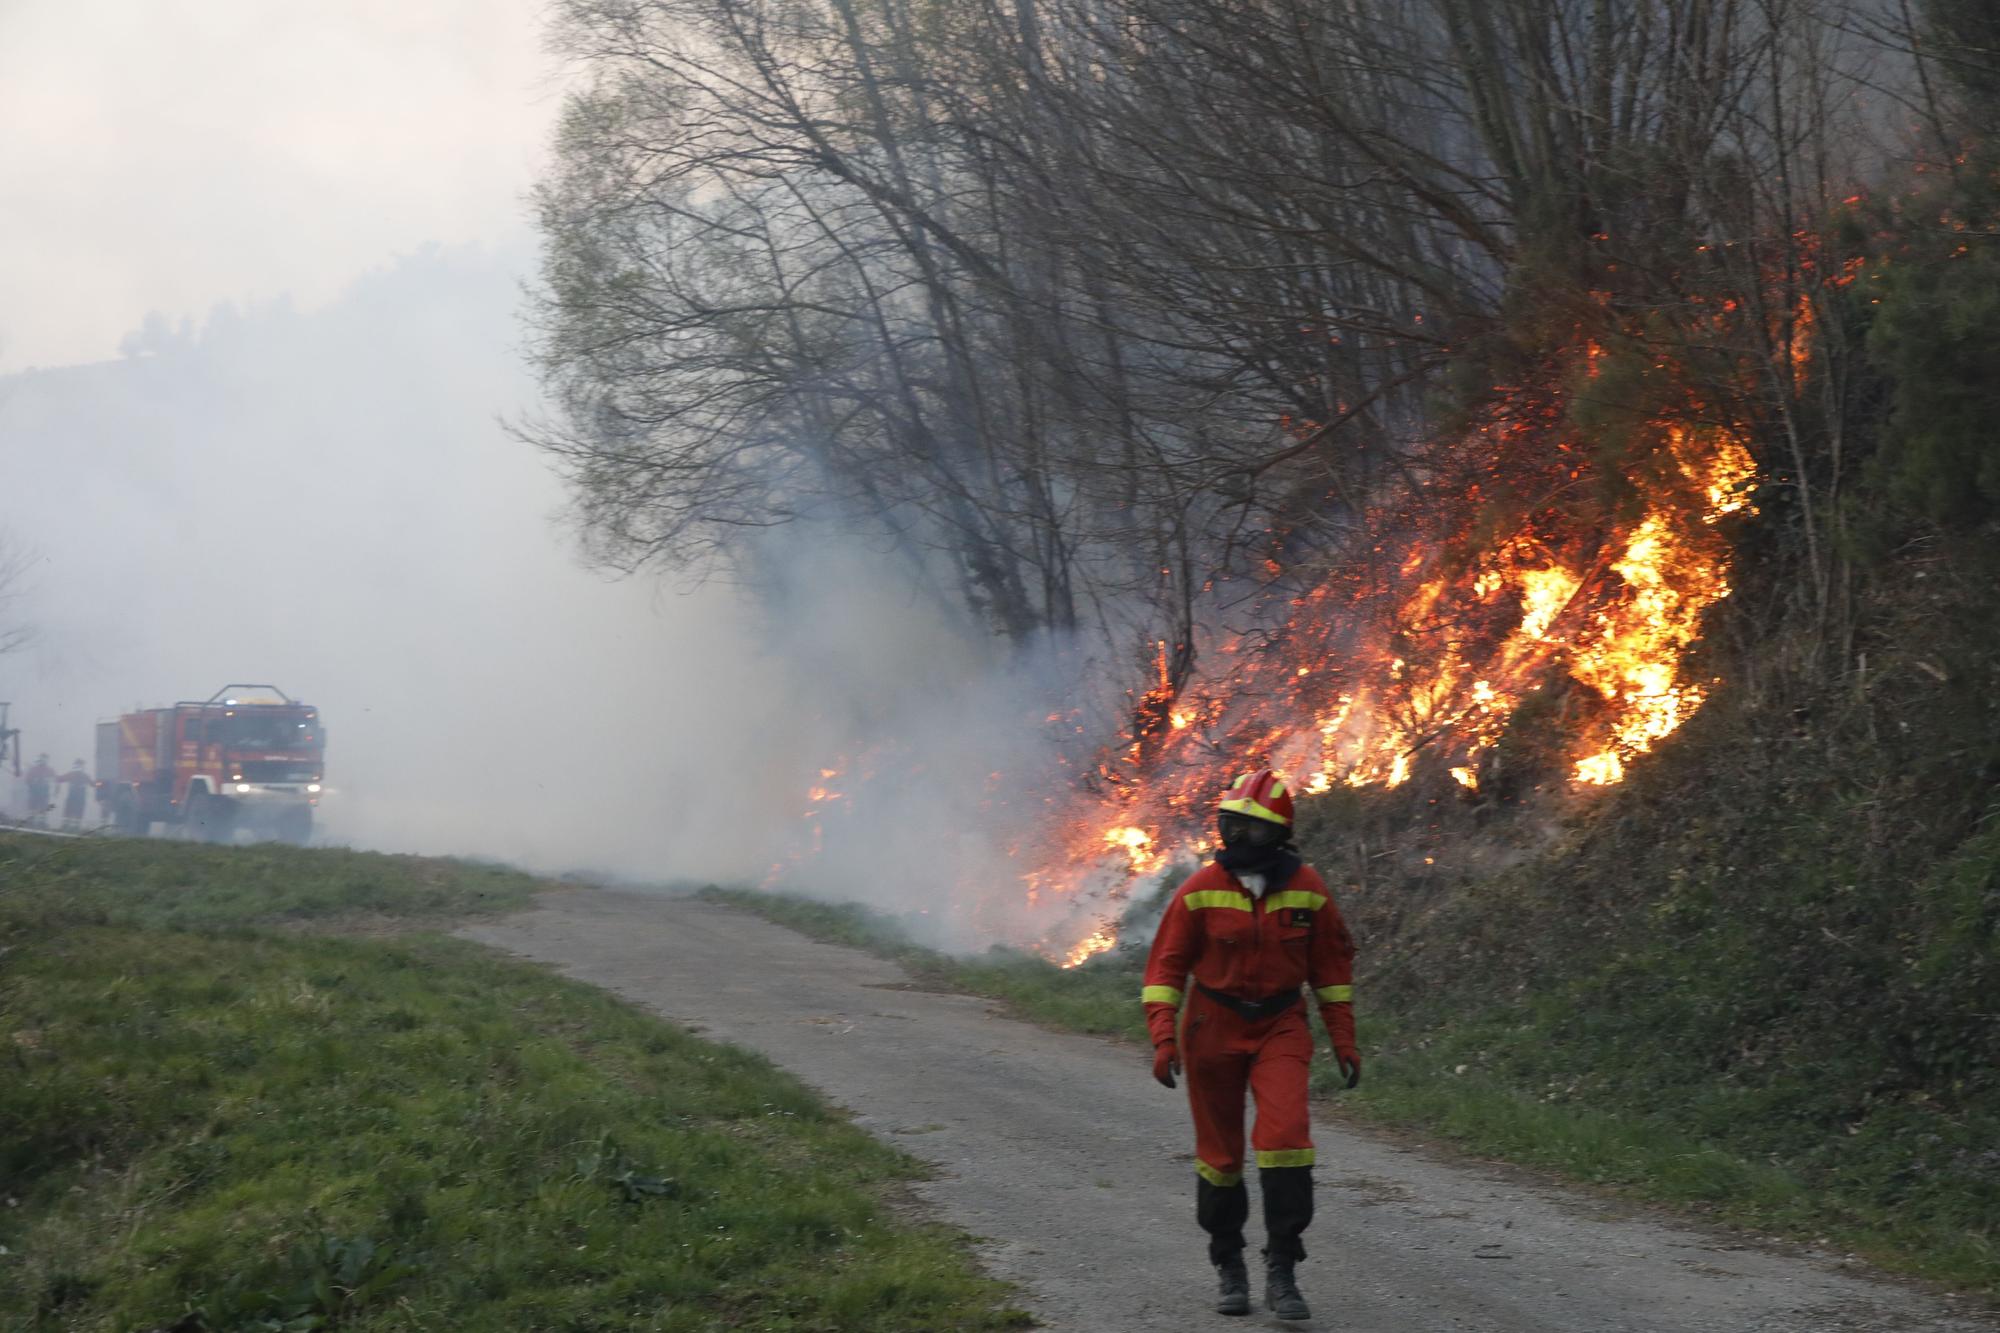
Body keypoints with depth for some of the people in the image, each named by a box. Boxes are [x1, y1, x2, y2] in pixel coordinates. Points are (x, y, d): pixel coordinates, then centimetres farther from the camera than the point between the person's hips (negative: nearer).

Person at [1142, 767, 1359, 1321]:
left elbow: (1332, 963, 7)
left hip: (1280, 1028, 0)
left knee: (1285, 1136, -19)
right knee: (1220, 1152, 7)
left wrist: (1343, 1039, 5)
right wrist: (1163, 1036, -13)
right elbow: (1166, 964, -3)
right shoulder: (1201, 890, -7)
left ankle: (1282, 1270, -12)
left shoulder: (1306, 888, -4)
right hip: (1213, 1028, 0)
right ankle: (1228, 1266, 25)